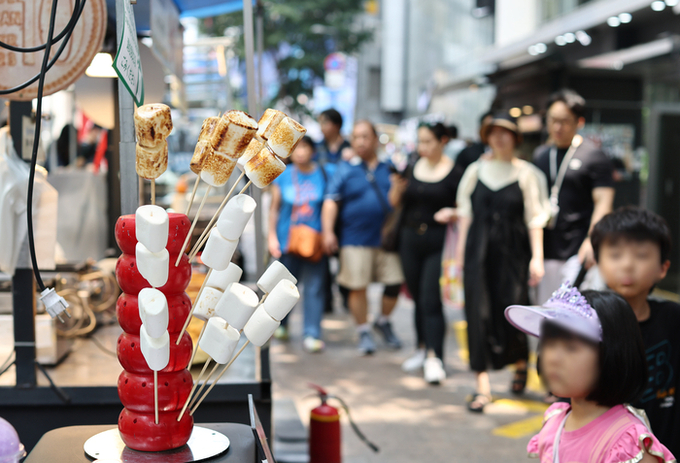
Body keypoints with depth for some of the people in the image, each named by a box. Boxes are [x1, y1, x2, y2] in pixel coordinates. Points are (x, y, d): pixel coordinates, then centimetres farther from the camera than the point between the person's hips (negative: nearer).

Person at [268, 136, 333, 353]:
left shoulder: (324, 174, 1)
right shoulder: (283, 177, 3)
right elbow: (274, 209, 8)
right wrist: (272, 236, 2)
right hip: (287, 240, 1)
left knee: (314, 288, -2)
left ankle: (311, 334, 5)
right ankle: (280, 323, 34)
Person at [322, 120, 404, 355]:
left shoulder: (389, 168, 10)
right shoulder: (345, 170, 4)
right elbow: (331, 202, -4)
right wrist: (328, 232, -14)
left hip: (387, 237, 2)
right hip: (355, 240, -2)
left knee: (395, 283, 0)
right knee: (357, 287, -1)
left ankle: (383, 321, 27)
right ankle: (364, 332, 18)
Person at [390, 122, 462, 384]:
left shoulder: (454, 172, -6)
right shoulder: (412, 167, 7)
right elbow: (395, 202, 12)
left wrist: (452, 214, -21)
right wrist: (398, 186, -7)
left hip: (438, 241, -5)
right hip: (410, 238, 5)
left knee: (430, 300, -10)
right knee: (417, 297, 12)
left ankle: (434, 358, -9)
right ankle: (422, 348, 25)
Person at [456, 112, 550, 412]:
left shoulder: (526, 173, 2)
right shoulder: (475, 170, 8)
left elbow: (535, 217, -1)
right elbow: (465, 213, 11)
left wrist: (537, 257, -7)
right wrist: (461, 250, 7)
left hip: (513, 252, -2)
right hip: (479, 252, 2)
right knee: (479, 313, -3)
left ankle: (521, 363, 32)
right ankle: (482, 386, 3)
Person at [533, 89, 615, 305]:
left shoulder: (593, 156, -3)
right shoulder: (540, 154, 14)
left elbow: (603, 202, -8)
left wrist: (592, 240, -21)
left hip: (577, 253, -6)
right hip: (545, 250, 6)